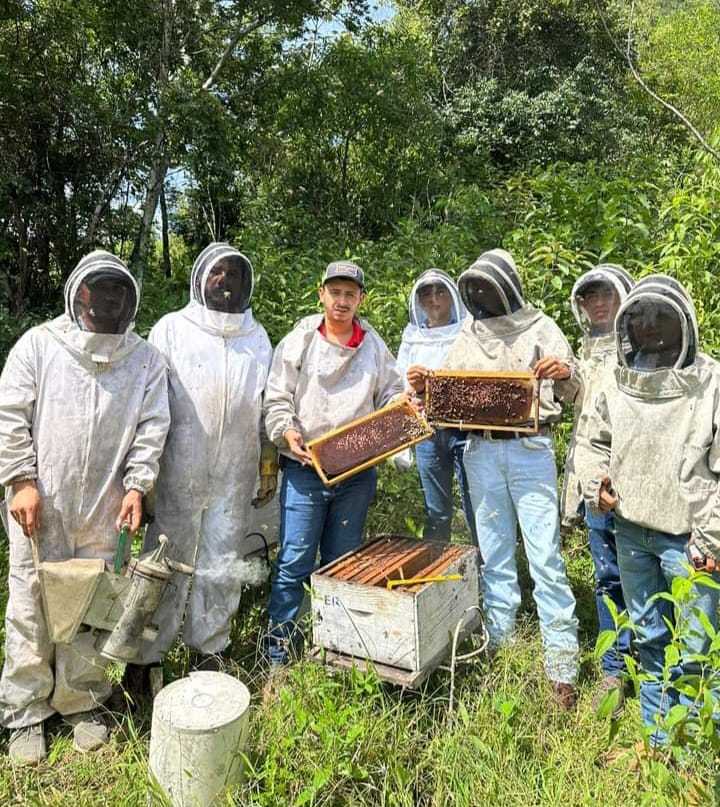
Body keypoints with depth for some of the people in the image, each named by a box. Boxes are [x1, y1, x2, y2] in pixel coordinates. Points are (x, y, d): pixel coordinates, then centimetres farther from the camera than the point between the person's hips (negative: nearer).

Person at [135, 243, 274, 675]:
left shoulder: (258, 336, 11)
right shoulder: (172, 329, 2)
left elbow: (266, 407, 14)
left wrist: (269, 468, 12)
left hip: (235, 477, 3)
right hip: (179, 473, -3)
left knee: (223, 568, 11)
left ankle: (209, 648, 28)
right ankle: (147, 654, 21)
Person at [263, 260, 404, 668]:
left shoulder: (375, 347, 8)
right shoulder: (298, 342, 2)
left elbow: (391, 395, 11)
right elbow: (277, 399, 0)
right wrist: (288, 432, -17)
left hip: (357, 472, 3)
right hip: (305, 469, -2)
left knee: (343, 564, 14)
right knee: (294, 563, -1)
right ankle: (278, 655, 14)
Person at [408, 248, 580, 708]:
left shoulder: (540, 328, 1)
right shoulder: (468, 336, 13)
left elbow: (570, 392, -6)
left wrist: (564, 375, -28)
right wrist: (424, 387, -8)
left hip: (530, 448, -4)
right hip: (480, 449, 4)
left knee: (545, 554, -2)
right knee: (494, 553, 12)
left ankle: (562, 665, 8)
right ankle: (499, 641, 26)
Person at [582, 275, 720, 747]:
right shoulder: (619, 385, 6)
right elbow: (599, 444, 19)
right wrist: (596, 483, 1)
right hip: (631, 531, 5)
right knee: (648, 636, 19)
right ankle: (657, 735, 37)